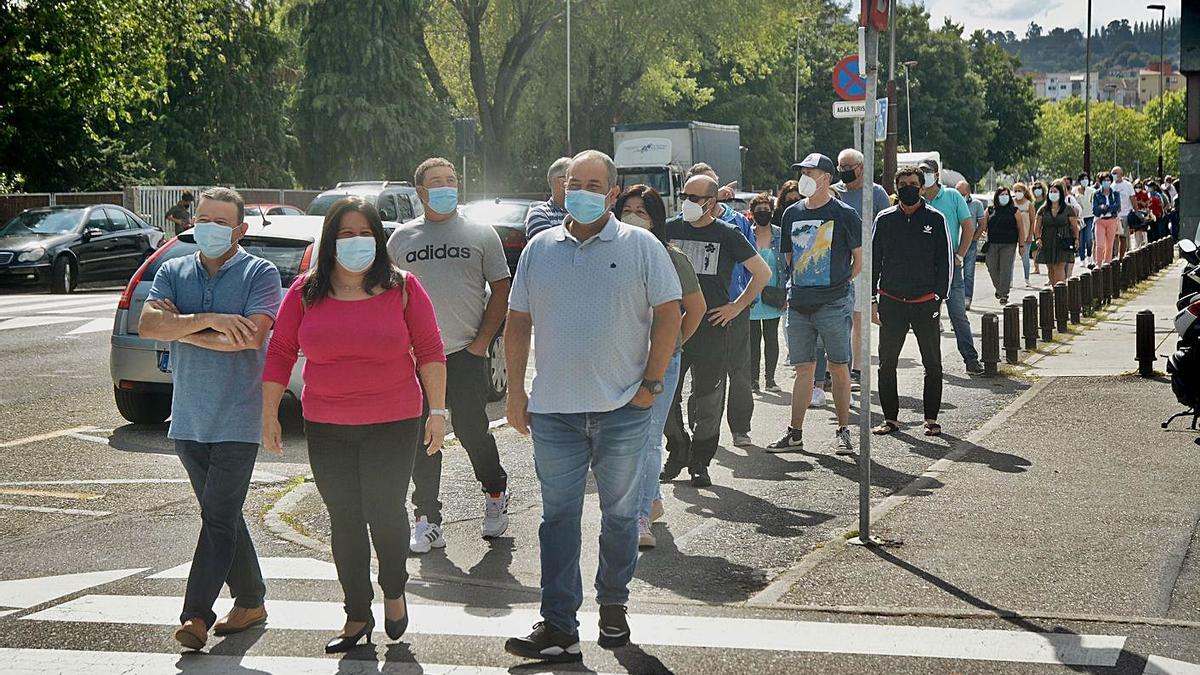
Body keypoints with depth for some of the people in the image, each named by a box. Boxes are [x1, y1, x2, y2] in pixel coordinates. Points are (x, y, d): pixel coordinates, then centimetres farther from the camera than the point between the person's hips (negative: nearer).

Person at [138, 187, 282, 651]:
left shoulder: (260, 274, -3)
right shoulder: (173, 272, 9)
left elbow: (250, 335, -19)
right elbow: (147, 324, -7)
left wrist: (180, 328, -12)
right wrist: (208, 320, -19)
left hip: (236, 420, -5)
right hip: (188, 417, 5)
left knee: (219, 518, -9)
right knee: (222, 515, 13)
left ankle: (197, 615, -10)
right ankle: (250, 603, 24)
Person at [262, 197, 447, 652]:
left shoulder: (402, 288, -3)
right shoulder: (306, 292, 2)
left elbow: (429, 350, -1)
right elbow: (280, 354, 6)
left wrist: (438, 411, -4)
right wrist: (270, 415, 4)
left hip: (393, 423, -2)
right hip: (326, 427, 2)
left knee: (385, 512, -1)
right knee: (344, 520, 8)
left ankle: (394, 592, 28)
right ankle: (357, 616, 19)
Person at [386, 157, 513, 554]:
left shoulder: (481, 235, 7)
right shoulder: (401, 239, 12)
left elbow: (500, 290, 6)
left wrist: (482, 342, -3)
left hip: (465, 354, -2)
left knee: (471, 430, -3)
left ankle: (496, 494, 24)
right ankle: (426, 521, 8)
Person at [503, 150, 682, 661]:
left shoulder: (641, 246, 0)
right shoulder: (539, 249, 9)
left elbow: (668, 314, -1)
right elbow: (518, 322, 12)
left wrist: (652, 383, -7)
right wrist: (515, 389, 6)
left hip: (623, 409, -2)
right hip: (553, 410, 2)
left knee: (620, 514, 9)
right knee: (558, 518, 1)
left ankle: (613, 608, 24)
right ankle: (558, 628, 2)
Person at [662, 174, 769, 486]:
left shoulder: (727, 235, -2)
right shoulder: (670, 229, 5)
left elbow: (763, 273, 5)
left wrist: (738, 306, 0)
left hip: (712, 326, -3)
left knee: (707, 399, 2)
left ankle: (700, 464, 13)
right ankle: (678, 452, 21)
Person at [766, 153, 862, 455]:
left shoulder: (844, 214, -3)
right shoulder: (792, 213, 11)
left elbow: (860, 258, 2)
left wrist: (841, 283, 1)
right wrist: (800, 285, 11)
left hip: (833, 304, -4)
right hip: (798, 305, 4)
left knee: (839, 368, 1)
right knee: (803, 370, 8)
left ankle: (843, 432, 10)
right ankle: (795, 434, 11)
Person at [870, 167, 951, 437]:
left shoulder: (935, 219, 3)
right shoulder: (884, 220, 7)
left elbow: (945, 261, 4)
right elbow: (873, 261, 11)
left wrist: (938, 297, -4)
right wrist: (872, 300, 5)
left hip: (925, 303, -1)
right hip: (891, 302, 2)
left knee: (932, 364, 4)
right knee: (887, 362, 4)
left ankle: (931, 419, 13)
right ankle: (891, 418, 13)